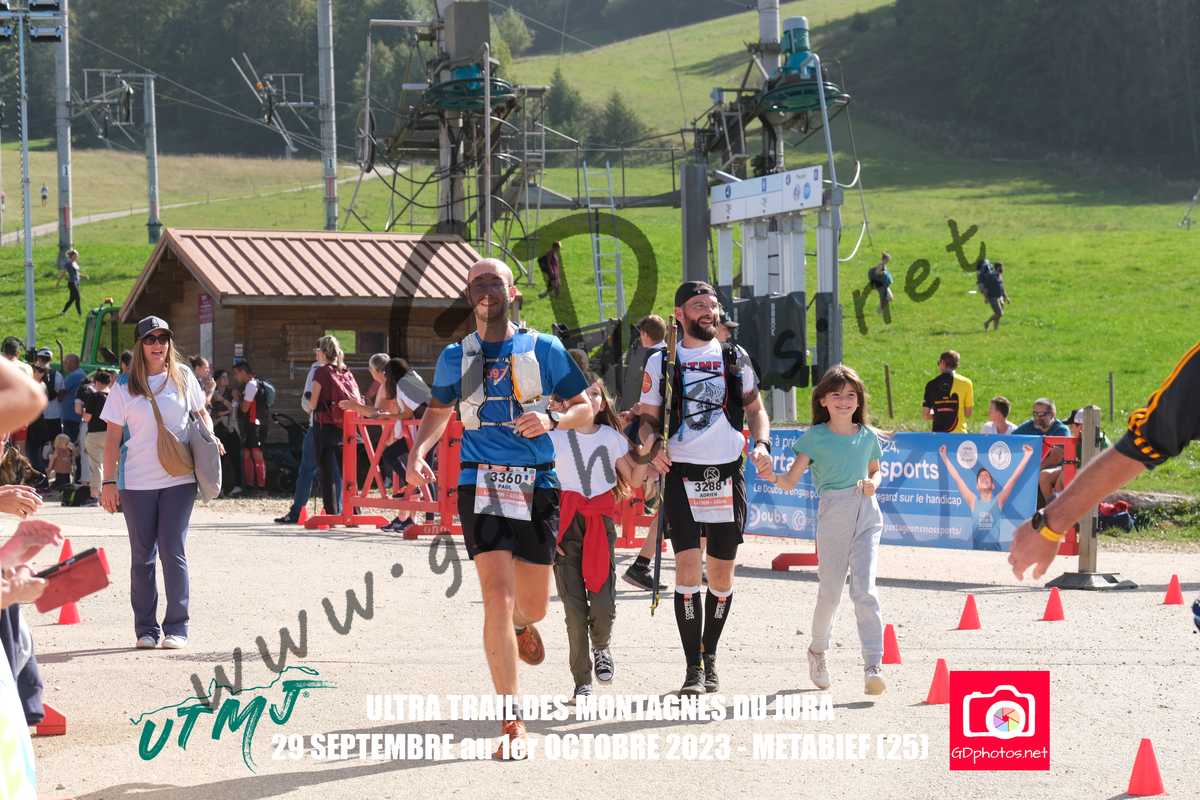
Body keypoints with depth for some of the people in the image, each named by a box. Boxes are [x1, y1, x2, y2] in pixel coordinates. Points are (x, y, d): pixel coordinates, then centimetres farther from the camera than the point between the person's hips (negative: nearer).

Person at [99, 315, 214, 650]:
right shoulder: (125, 386, 1)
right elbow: (113, 436, 2)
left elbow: (201, 412, 20)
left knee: (174, 553, -4)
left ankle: (176, 627, 2)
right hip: (136, 483, 0)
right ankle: (145, 629, 12)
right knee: (142, 556, 5)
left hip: (178, 480, 0)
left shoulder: (183, 377, 5)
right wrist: (108, 481, -3)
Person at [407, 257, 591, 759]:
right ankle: (513, 723, -12)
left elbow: (585, 410, 6)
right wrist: (418, 451, 1)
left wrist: (552, 421, -15)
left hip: (536, 486, 1)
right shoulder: (455, 357, 7)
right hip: (481, 485, -1)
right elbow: (438, 411, 20)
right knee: (497, 597, -15)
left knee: (532, 604, 9)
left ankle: (522, 624, 51)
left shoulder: (544, 350, 3)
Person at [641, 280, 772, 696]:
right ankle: (693, 668, -10)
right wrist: (652, 445, -13)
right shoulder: (661, 362, 4)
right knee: (687, 565, -13)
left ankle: (709, 655, 24)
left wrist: (762, 443, -3)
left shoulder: (735, 358, 10)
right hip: (681, 474, -2)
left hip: (727, 473, 2)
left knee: (722, 573, 7)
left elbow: (755, 408, 16)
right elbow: (647, 416, 8)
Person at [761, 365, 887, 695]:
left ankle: (873, 667, -17)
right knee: (830, 592, 5)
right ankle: (818, 651, 34)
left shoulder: (867, 436, 10)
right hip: (832, 515, -1)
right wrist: (773, 477, -27)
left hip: (867, 513, 1)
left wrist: (873, 484, 4)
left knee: (865, 590, -12)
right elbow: (791, 481, -5)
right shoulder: (815, 438, 0)